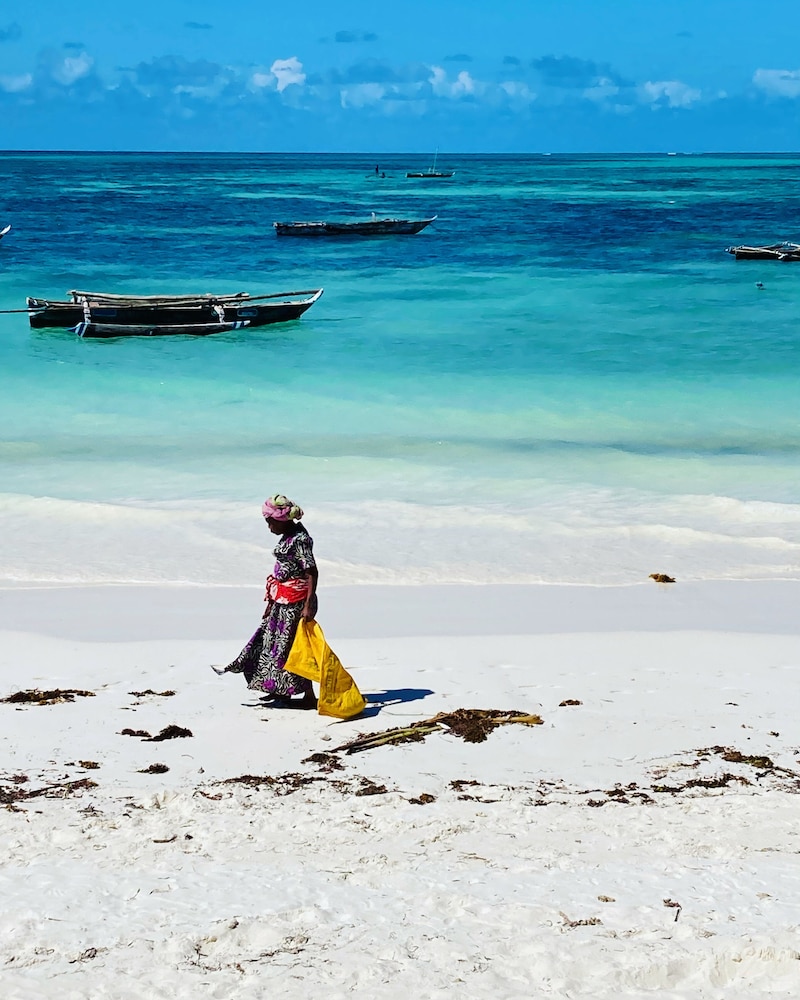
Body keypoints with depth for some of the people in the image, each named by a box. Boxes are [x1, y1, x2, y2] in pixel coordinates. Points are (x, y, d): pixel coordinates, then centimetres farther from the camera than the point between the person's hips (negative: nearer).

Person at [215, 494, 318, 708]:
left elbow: (312, 572, -23)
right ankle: (281, 690, 27)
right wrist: (272, 601, 23)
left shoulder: (299, 539, -19)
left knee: (293, 645, -5)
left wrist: (308, 605, -29)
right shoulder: (288, 536, 10)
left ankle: (308, 696, 2)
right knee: (273, 640, 16)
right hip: (282, 601, 10)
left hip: (295, 602, -10)